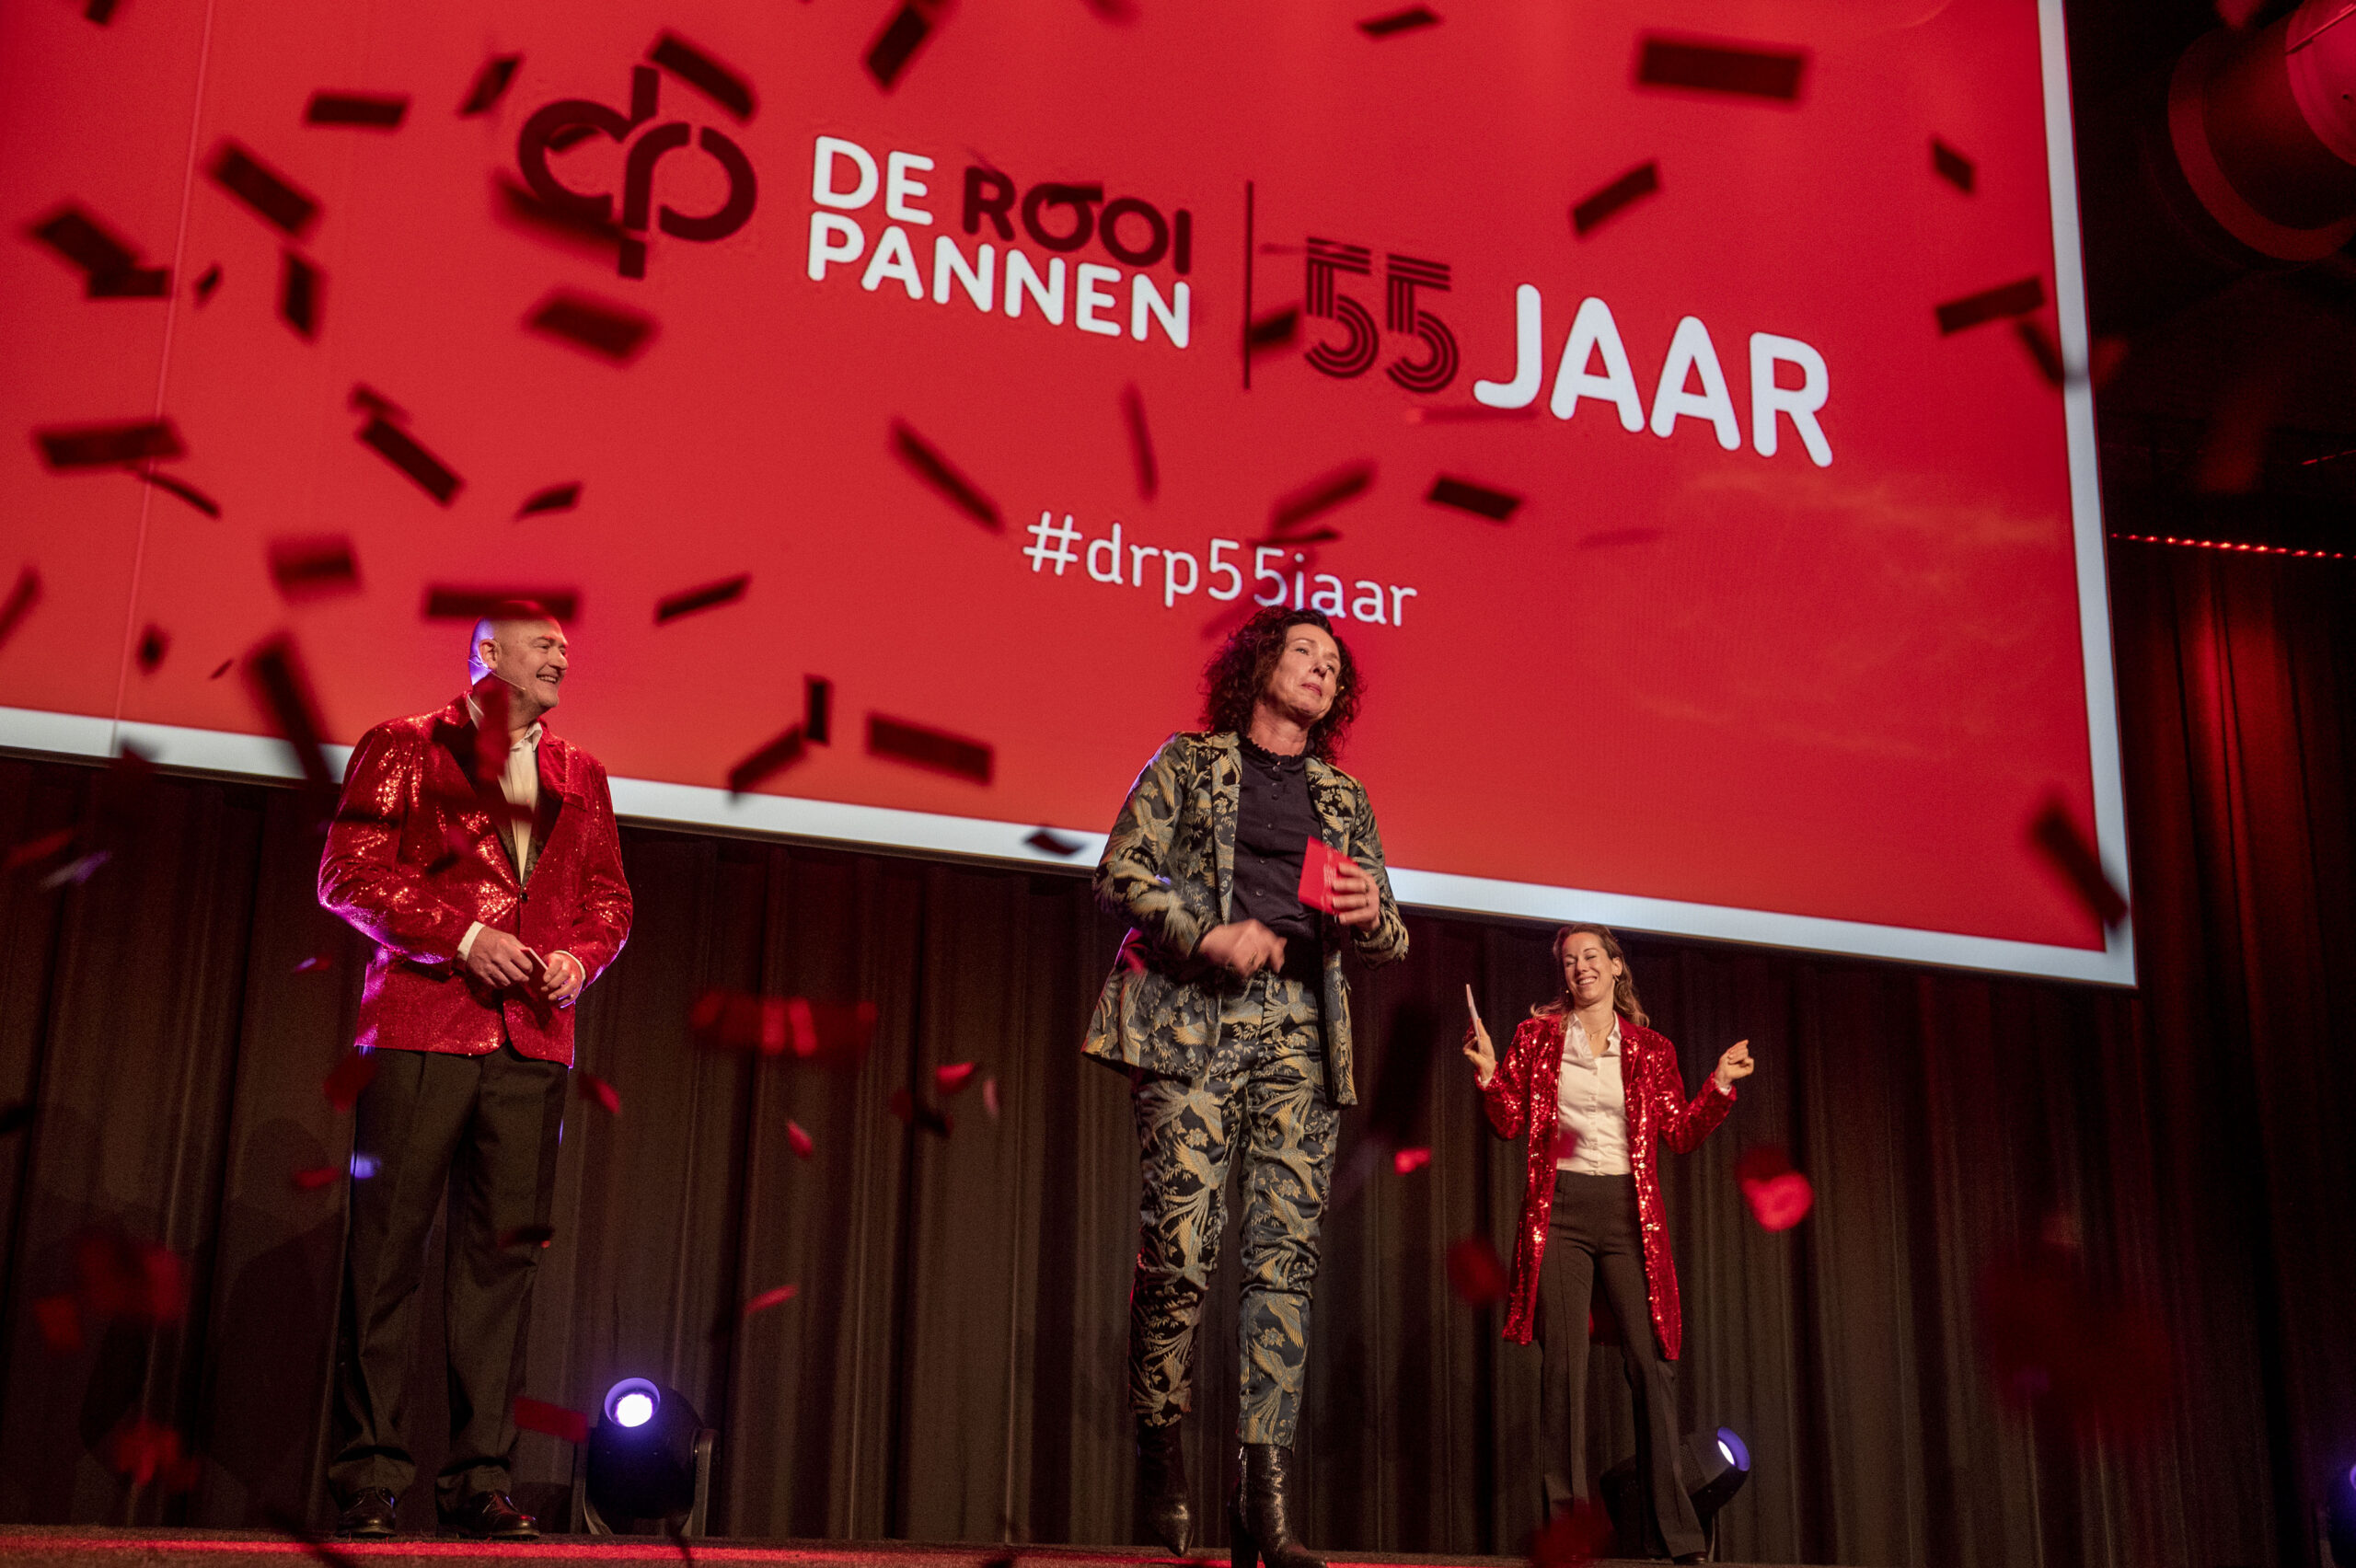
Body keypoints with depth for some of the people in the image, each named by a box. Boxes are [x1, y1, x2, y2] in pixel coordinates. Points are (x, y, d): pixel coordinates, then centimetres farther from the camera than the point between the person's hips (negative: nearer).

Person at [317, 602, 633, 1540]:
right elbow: (348, 874, -1)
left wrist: (581, 955, 0)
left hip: (533, 1041, 4)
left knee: (502, 1251, 0)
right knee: (388, 1246, -4)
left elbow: (609, 897, 21)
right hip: (420, 1027, -4)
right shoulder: (402, 749, 7)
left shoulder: (581, 777, 21)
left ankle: (480, 1479, 4)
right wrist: (462, 936, -11)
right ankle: (369, 1478, 3)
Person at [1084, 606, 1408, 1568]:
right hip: (1191, 1015, -3)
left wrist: (1371, 913, -2)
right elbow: (1119, 872, 3)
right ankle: (1161, 1452, 5)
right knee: (1180, 1241, -11)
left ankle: (1265, 1488, -9)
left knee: (1287, 1253, -7)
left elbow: (1390, 941, 22)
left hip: (1300, 1022, 4)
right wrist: (1208, 935, -11)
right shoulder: (1189, 763, 13)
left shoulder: (1344, 798, 24)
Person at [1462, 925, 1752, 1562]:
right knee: (1564, 1362, -5)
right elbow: (1511, 1121, 6)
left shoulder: (1650, 1049, 11)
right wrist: (1489, 1071, -9)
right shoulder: (1539, 1035, 9)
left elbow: (1681, 1133, 10)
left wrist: (1720, 1085, -1)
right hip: (1560, 1212, -1)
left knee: (1652, 1362, -4)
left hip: (1630, 1214, 1)